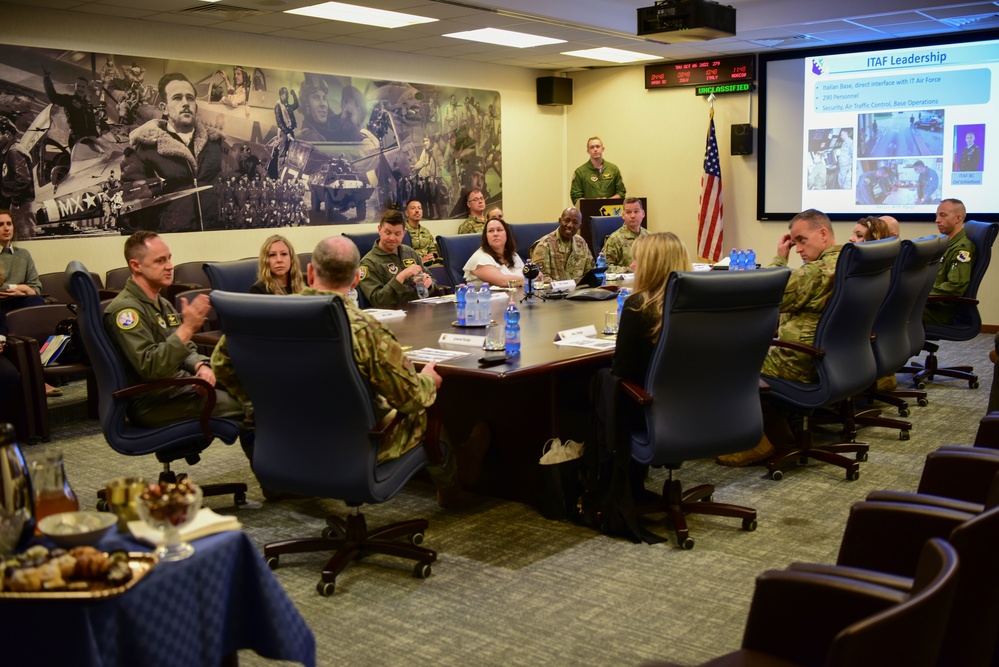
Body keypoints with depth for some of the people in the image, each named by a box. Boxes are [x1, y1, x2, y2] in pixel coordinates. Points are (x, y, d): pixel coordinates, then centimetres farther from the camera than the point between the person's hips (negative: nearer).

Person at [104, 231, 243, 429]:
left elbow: (186, 350, 19)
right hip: (151, 402, -9)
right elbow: (149, 367, -25)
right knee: (243, 404, -21)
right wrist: (188, 327, -31)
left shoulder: (163, 304, 15)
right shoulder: (125, 310, -15)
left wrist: (201, 366, -5)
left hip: (180, 384, 9)